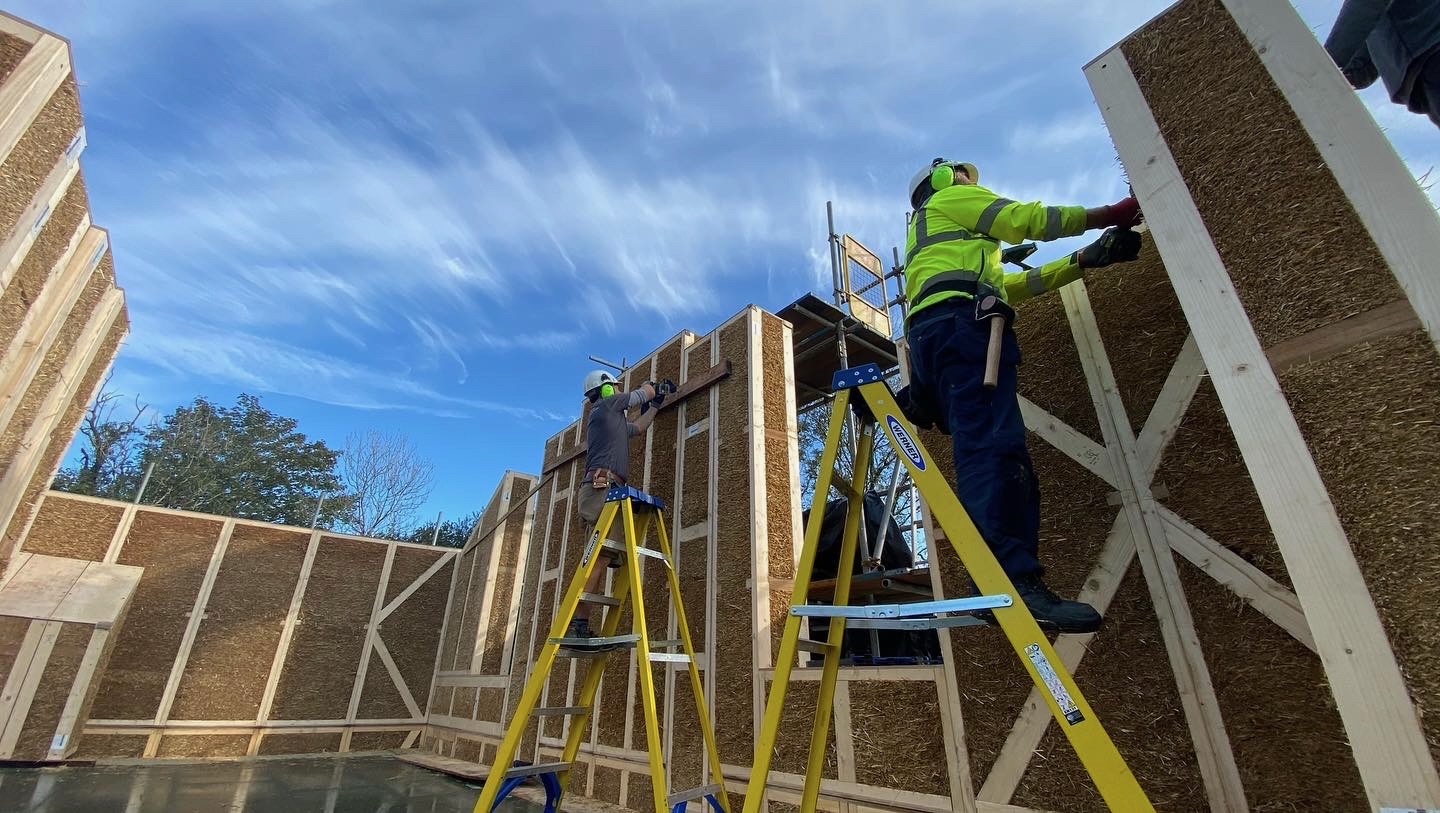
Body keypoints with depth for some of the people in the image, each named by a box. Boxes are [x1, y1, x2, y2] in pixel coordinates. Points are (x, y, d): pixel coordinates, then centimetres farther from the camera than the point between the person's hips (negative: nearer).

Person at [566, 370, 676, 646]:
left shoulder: (612, 418, 31)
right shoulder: (607, 405, 7)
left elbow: (637, 426, 46)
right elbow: (643, 391, 17)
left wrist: (657, 402, 48)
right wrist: (658, 387, 39)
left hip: (597, 491, 10)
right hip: (602, 488, -10)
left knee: (598, 559, 0)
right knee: (599, 556, -19)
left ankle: (579, 625, -5)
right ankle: (576, 624, -24)